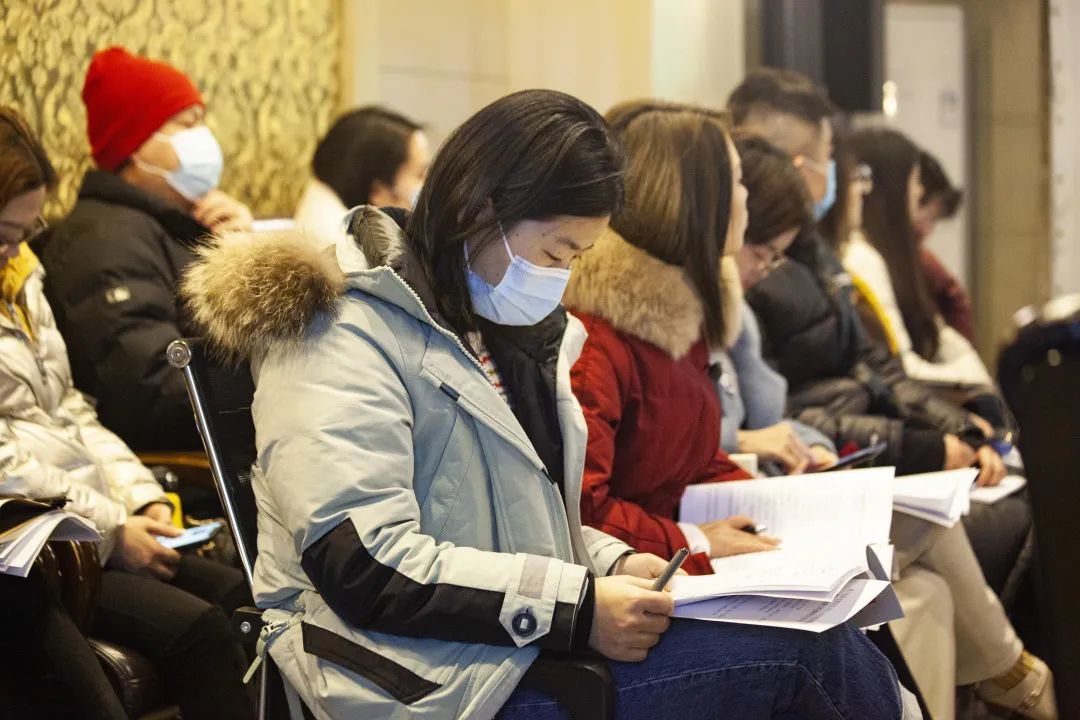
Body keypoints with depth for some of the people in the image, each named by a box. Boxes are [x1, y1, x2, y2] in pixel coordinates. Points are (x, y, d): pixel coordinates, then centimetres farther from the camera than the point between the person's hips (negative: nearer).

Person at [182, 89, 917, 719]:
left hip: (527, 641, 9)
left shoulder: (507, 331, 17)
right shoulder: (347, 340, -12)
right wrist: (577, 606, -23)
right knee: (803, 657, -20)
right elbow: (362, 565, -21)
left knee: (828, 638, -12)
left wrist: (609, 564, 3)